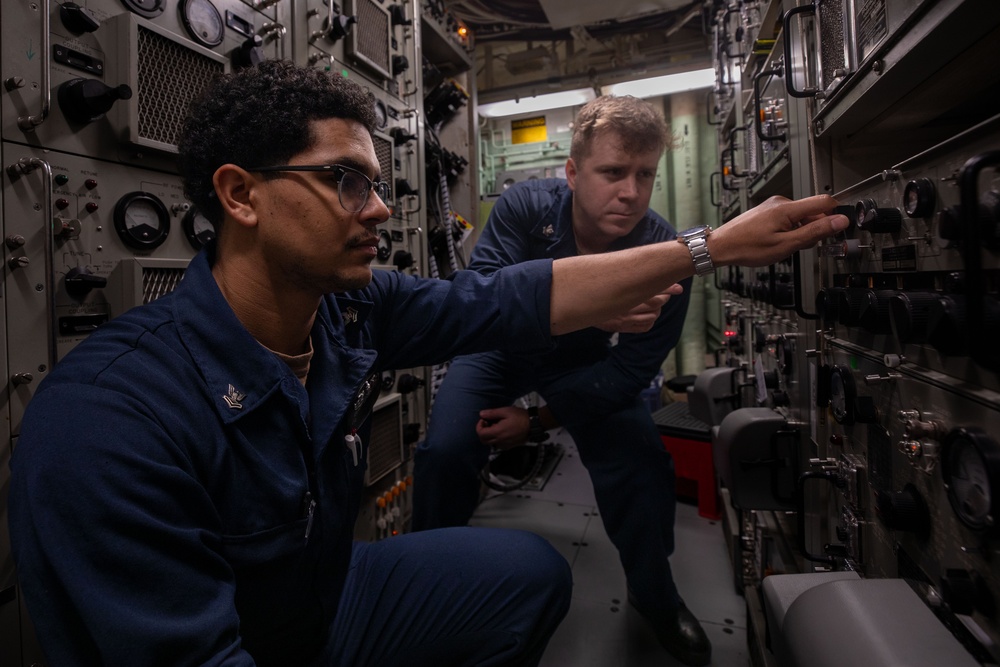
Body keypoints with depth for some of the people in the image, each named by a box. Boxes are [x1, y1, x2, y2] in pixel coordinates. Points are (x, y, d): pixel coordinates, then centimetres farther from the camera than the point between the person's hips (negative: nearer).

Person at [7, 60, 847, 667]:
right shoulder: (106, 420, -31)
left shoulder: (354, 308, -15)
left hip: (328, 592, 5)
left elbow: (522, 298, -15)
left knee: (531, 573, 4)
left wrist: (717, 245, -12)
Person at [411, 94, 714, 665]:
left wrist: (538, 421, -21)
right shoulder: (525, 207, -26)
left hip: (585, 363, 1)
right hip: (503, 347, 0)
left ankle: (655, 596, 18)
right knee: (444, 451, -18)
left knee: (643, 465, -15)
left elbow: (633, 368, -18)